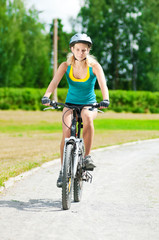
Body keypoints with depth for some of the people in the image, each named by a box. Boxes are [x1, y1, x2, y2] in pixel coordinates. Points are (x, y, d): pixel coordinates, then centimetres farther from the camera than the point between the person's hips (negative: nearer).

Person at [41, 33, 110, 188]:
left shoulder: (94, 66, -11)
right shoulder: (66, 66, -7)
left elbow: (103, 84, -24)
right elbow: (54, 82, -19)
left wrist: (105, 99, -44)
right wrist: (46, 96, -39)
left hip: (89, 105, -1)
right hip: (70, 104, 1)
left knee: (87, 117, -37)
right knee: (67, 133, -23)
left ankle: (87, 156, -23)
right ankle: (63, 170, -8)